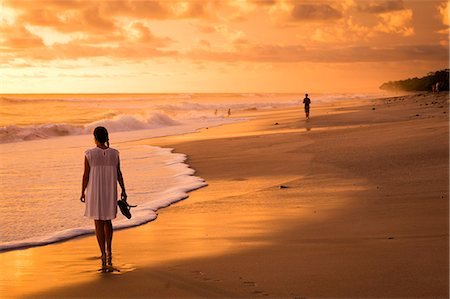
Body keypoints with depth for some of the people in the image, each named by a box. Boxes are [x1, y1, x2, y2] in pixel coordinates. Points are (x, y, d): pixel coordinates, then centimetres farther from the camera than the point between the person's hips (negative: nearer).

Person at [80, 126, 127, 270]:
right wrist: (123, 190, 7)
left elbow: (86, 175, -8)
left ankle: (103, 255, -2)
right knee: (107, 220, 20)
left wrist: (83, 192, 2)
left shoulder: (89, 154, -11)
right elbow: (118, 173, -1)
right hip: (110, 192, 3)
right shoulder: (114, 153, -3)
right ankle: (109, 252, 15)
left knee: (98, 223, 3)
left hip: (94, 192, -3)